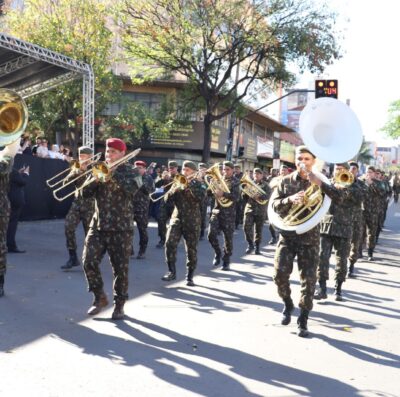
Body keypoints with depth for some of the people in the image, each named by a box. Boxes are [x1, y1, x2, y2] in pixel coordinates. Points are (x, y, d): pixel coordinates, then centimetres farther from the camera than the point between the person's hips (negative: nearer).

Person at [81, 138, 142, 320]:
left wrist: (112, 173, -21)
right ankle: (100, 297, 13)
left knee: (120, 268, 1)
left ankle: (119, 304, 16)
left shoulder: (131, 172, 1)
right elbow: (85, 192, 3)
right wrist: (95, 178, -13)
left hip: (121, 228, -3)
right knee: (89, 262, -7)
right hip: (98, 225, 3)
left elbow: (131, 189, -21)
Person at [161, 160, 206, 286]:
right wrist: (176, 188, -12)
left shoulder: (198, 184, 3)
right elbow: (168, 199, 3)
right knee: (170, 244, -13)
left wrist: (190, 184, -19)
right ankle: (172, 272, 0)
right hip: (177, 219, 2)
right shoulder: (178, 183, 12)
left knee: (191, 249, 1)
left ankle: (189, 276, 13)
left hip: (192, 221, -2)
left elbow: (200, 197, -19)